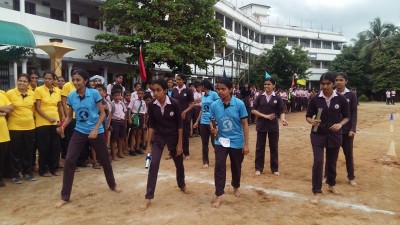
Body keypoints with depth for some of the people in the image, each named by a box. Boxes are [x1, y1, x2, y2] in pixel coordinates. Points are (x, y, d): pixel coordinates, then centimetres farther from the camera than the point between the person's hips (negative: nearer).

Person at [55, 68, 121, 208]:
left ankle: (112, 185, 38)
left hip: (96, 132, -2)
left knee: (104, 160, 12)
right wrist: (63, 126, -14)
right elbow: (70, 116, 6)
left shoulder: (94, 93, -13)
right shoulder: (71, 96, -3)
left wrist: (95, 129, -20)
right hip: (79, 132, 2)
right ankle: (65, 197, 4)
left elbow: (102, 113, -9)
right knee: (69, 161, -9)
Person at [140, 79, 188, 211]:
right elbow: (151, 125, -3)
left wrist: (179, 143, -10)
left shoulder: (174, 104, -19)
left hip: (173, 136, -1)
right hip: (158, 137, 1)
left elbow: (179, 124, -11)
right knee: (153, 164, -10)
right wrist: (148, 144, -3)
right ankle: (148, 197, -1)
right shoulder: (152, 105, -12)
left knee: (179, 163, 15)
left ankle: (182, 185, 44)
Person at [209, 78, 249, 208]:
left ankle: (236, 187, 43)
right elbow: (212, 122, 4)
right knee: (219, 167, -6)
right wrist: (213, 128, -21)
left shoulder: (239, 104, -13)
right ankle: (219, 196, 5)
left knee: (236, 167, 16)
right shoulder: (214, 105, -7)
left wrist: (246, 144, -9)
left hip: (237, 142, 0)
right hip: (221, 141, 1)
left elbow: (244, 124, -8)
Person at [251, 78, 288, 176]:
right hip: (261, 125, 1)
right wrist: (265, 116, -13)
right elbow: (253, 110, -2)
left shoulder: (277, 98, -1)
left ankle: (275, 168, 21)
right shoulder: (260, 97, 1)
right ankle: (258, 168, 16)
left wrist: (283, 119, -23)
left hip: (273, 126, 0)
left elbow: (281, 112, -2)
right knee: (260, 147, 5)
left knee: (274, 147, 8)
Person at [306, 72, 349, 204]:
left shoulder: (341, 99, -5)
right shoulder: (315, 99, -7)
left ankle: (331, 185, 40)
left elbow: (346, 116, 5)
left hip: (334, 135, 2)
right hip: (318, 135, -1)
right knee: (318, 161, -8)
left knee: (332, 162, 15)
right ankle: (317, 192, 2)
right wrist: (312, 121, -22)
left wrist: (340, 124, -15)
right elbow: (308, 116, 0)